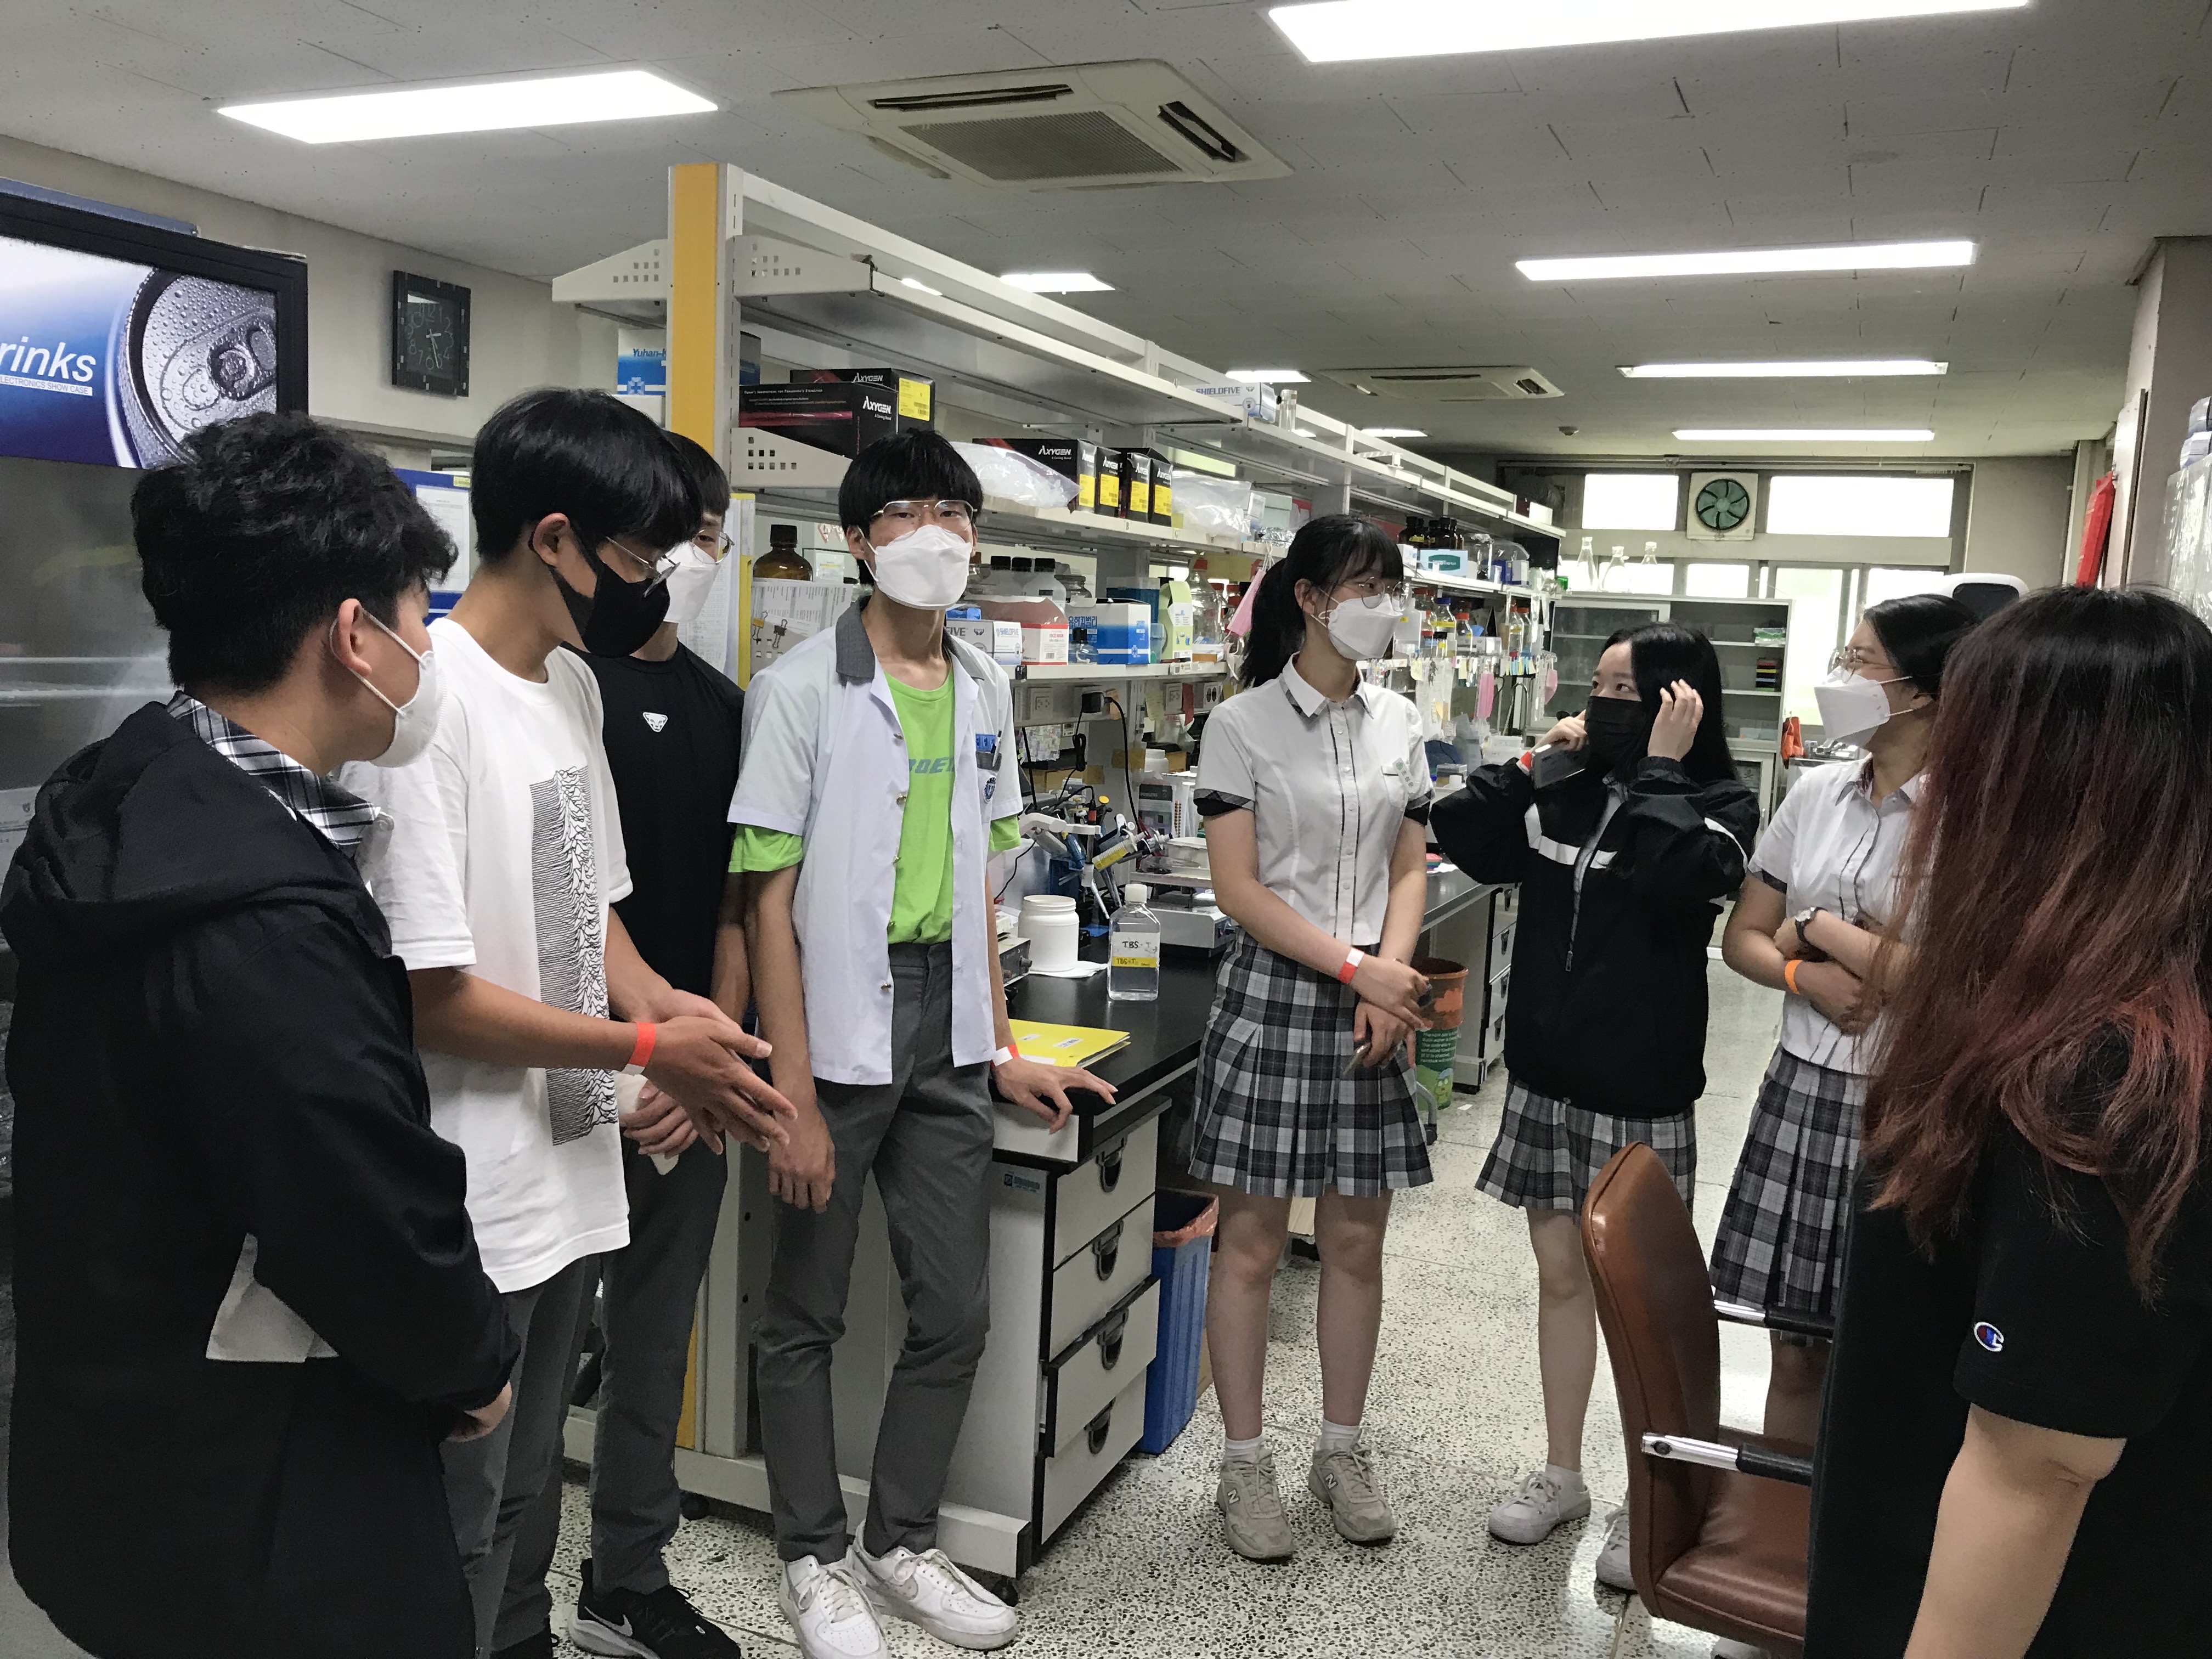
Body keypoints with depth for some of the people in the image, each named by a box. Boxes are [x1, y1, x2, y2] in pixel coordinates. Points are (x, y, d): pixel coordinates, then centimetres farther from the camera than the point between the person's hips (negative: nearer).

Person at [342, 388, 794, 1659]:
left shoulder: (574, 683, 6)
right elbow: (427, 994, -21)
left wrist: (656, 1000, -3)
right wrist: (647, 1050, -14)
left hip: (572, 1168, 8)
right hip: (469, 1206, -8)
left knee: (521, 1494, 24)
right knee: (455, 1525, 11)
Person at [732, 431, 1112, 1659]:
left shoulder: (983, 690, 8)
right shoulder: (802, 688, -10)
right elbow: (768, 898, -11)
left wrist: (1000, 1049, 12)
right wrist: (793, 1096, -15)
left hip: (945, 1032, 6)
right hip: (837, 1030, -5)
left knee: (955, 1312, 12)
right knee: (808, 1314, 10)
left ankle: (902, 1543, 31)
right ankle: (814, 1559, 29)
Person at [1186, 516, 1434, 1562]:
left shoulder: (1398, 723, 9)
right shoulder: (1244, 725, -6)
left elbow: (1409, 870, 10)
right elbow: (1239, 887, -10)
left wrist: (1390, 976, -7)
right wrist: (1354, 969, -15)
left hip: (1372, 1002, 4)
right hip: (1274, 993, -4)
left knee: (1356, 1239, 11)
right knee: (1253, 1241, 4)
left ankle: (1342, 1450, 27)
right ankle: (1245, 1466, 18)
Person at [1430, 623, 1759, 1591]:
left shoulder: (1715, 806, -7)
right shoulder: (1565, 791, 5)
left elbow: (1679, 879, -27)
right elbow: (1464, 839, 0)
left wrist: (1661, 768, -18)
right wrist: (1536, 760, -3)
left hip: (1639, 1091, -4)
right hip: (1547, 1076, 5)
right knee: (1561, 1274, 15)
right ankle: (1561, 1475, 31)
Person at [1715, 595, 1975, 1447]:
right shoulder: (1816, 793, 5)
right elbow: (1742, 937, 10)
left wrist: (1817, 924, -7)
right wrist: (1809, 975, -10)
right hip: (1802, 1086, 5)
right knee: (1794, 1348, 14)